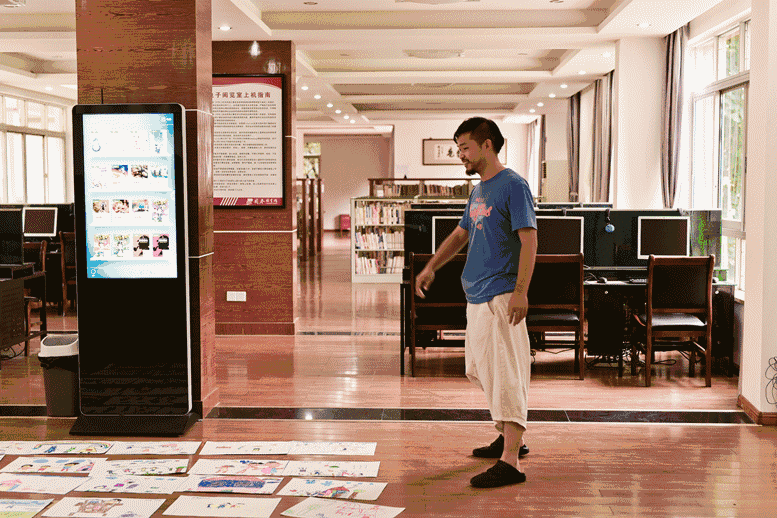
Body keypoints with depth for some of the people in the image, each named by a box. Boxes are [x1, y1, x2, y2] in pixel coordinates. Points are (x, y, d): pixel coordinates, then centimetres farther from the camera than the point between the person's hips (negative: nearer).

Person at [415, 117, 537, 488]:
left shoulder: (513, 185, -10)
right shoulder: (478, 190, 17)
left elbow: (529, 240, -16)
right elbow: (461, 234, 26)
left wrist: (521, 291, -24)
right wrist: (431, 266, 15)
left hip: (501, 295, -10)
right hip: (476, 293, 10)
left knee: (505, 372, -10)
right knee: (479, 369, 17)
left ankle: (510, 462, -8)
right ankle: (511, 438, 31)